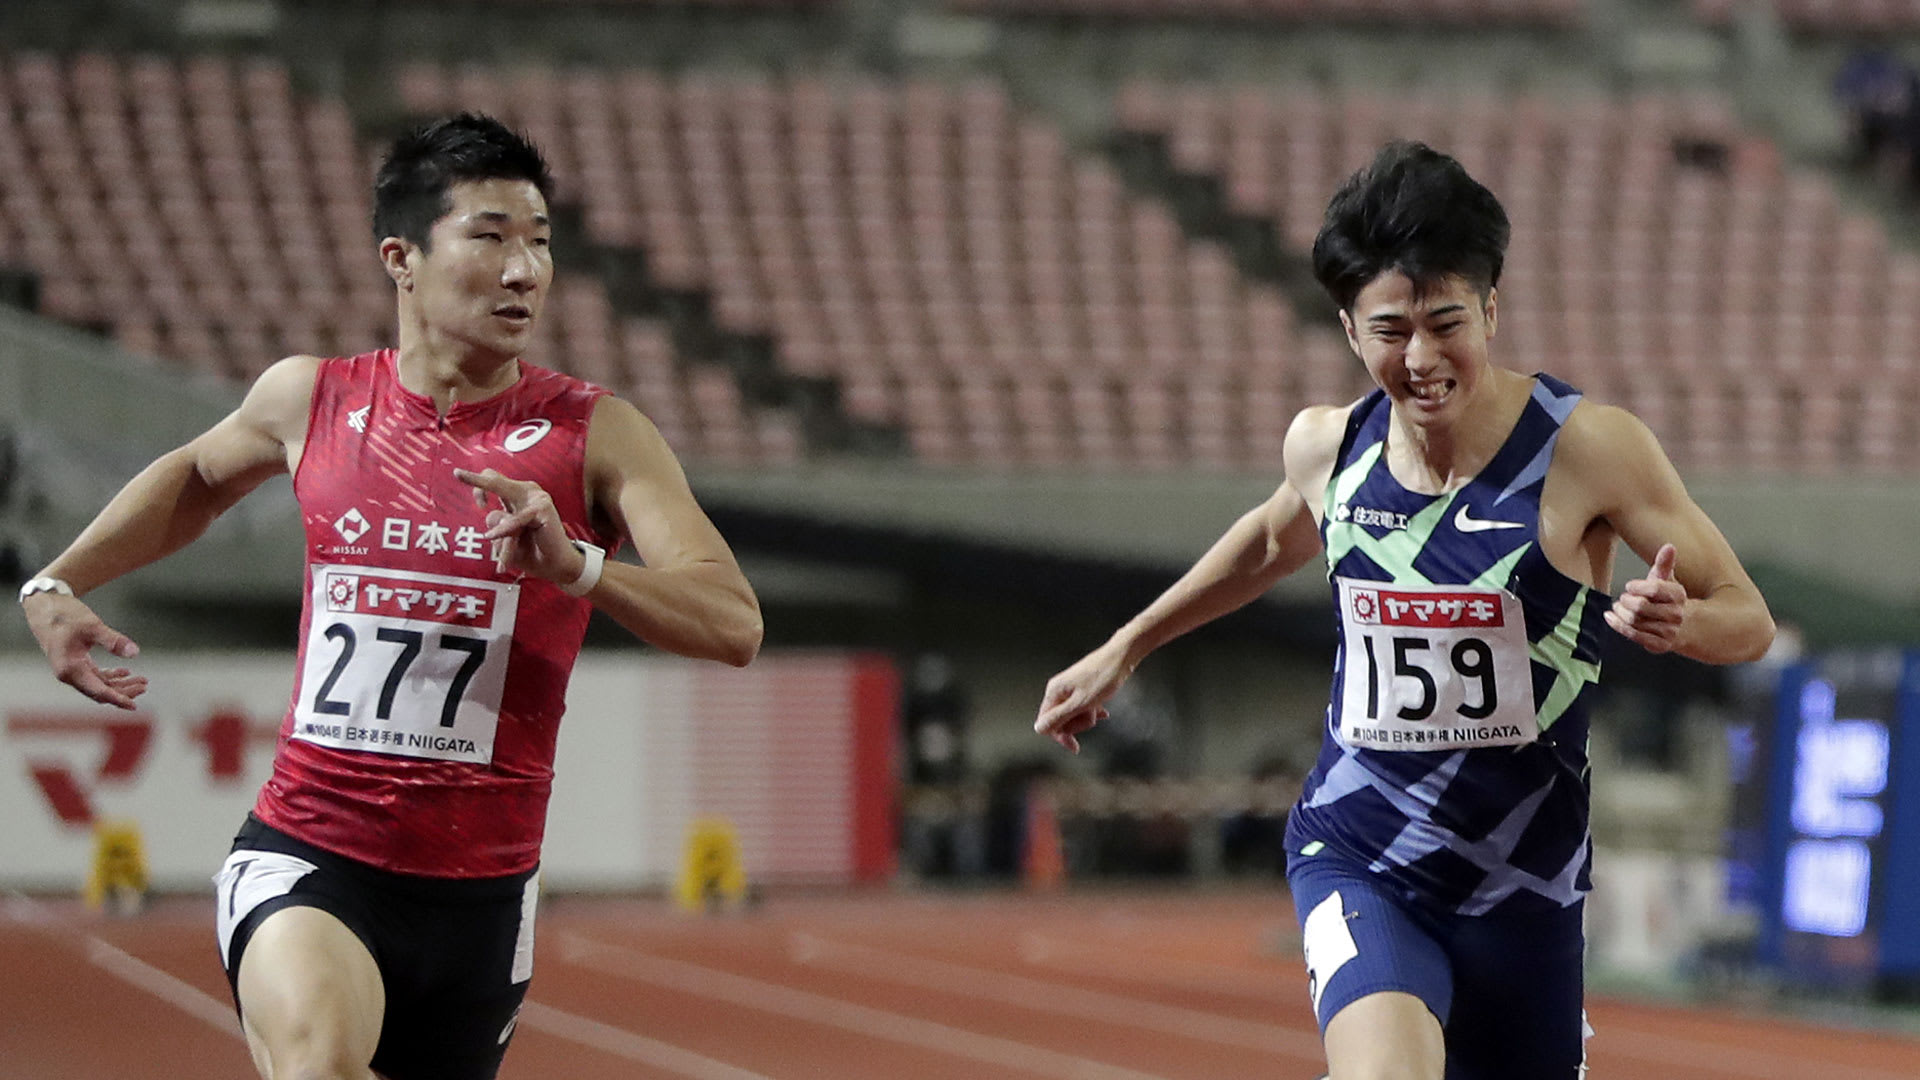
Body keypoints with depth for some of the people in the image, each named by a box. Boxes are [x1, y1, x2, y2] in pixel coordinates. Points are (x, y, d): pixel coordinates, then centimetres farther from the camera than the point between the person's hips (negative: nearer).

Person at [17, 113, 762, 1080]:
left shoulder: (593, 435, -4)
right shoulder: (308, 398, 4)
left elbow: (733, 624, -15)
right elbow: (194, 476, 28)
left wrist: (574, 564, -32)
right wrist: (58, 584, 16)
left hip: (478, 885, 1)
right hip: (303, 855, -1)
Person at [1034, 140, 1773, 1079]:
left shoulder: (1586, 449, -13)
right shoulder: (1328, 446, -2)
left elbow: (1747, 619, -7)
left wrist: (1676, 622, -30)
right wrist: (1120, 652, 29)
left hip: (1521, 890, 0)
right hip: (1355, 858, 0)